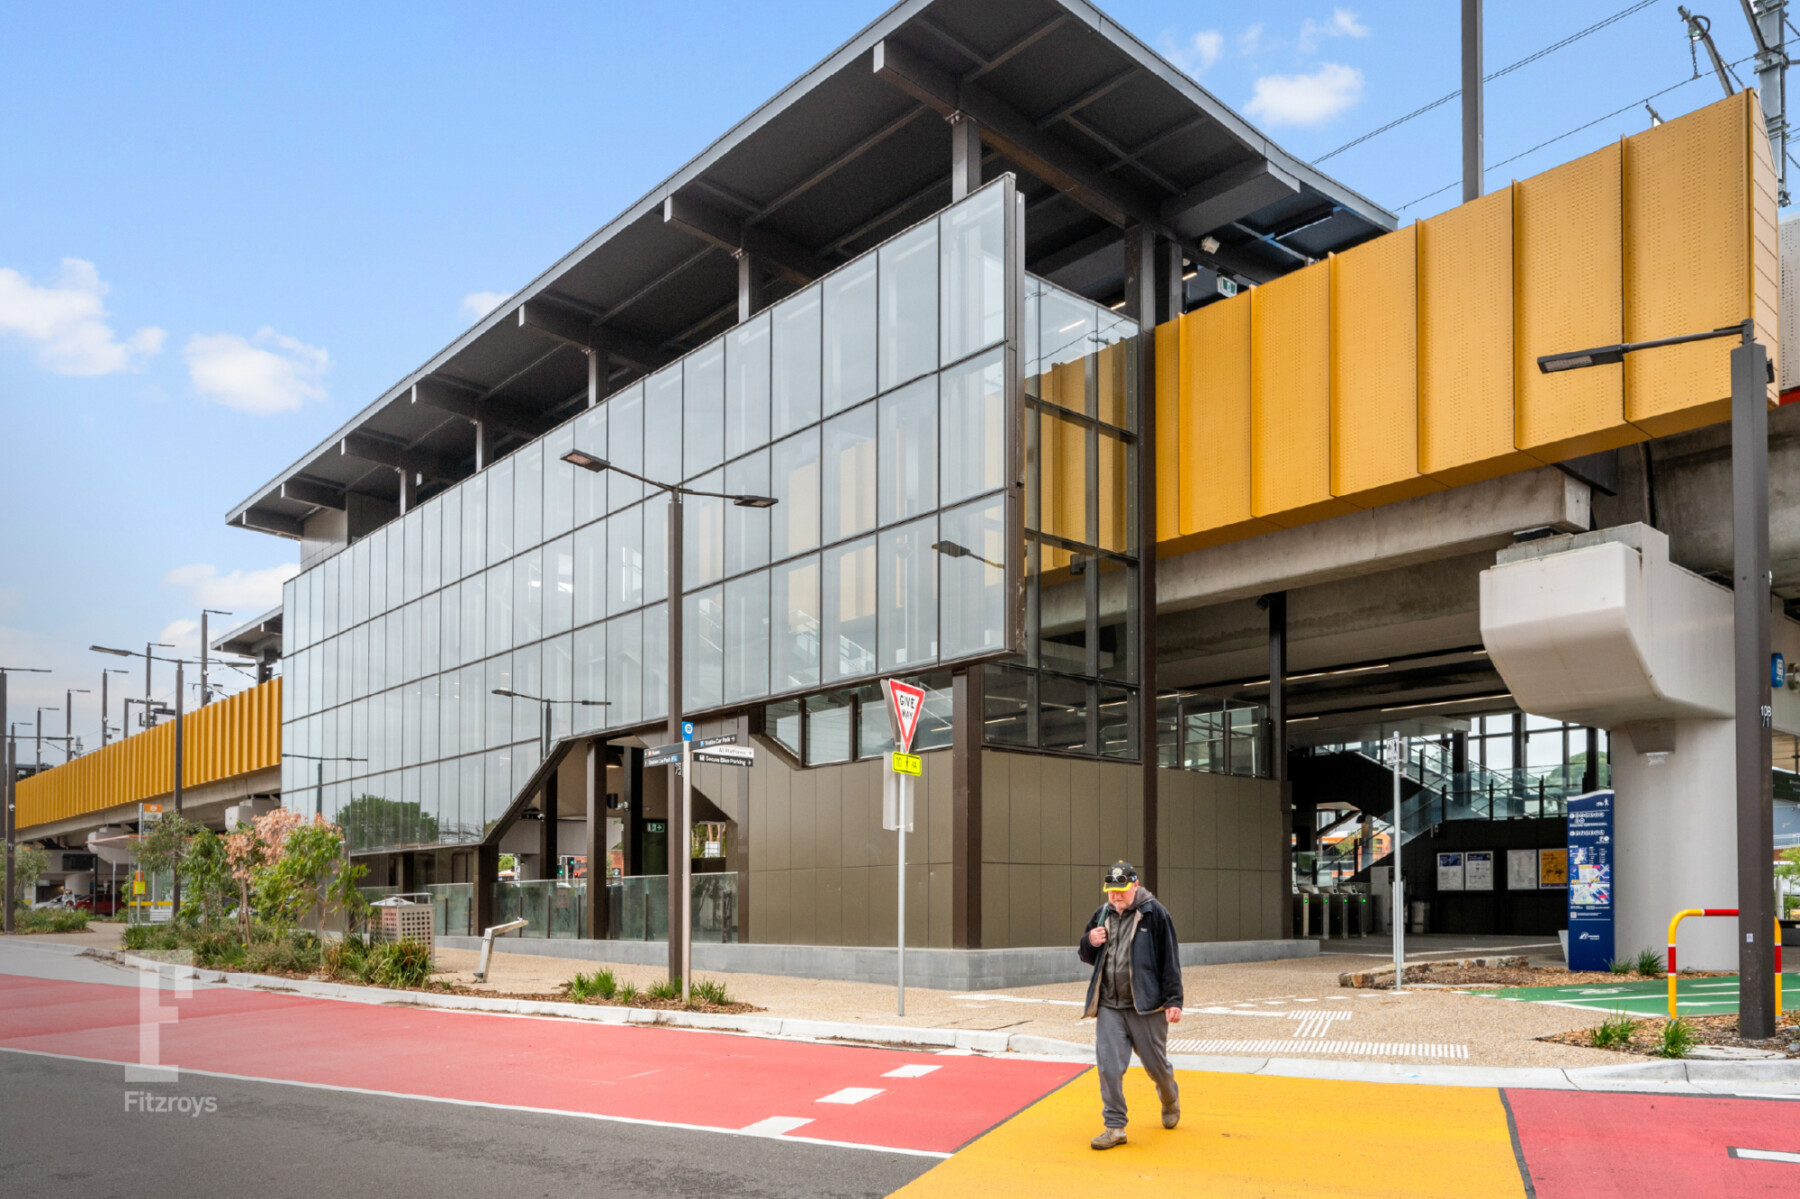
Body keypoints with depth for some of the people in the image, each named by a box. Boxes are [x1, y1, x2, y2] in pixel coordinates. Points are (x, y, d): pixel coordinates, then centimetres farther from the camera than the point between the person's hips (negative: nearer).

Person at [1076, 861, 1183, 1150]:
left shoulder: (1154, 913, -7)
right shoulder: (1103, 914, 8)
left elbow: (1170, 959, -6)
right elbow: (1088, 957, 18)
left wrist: (1173, 1000, -9)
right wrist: (1089, 942, -5)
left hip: (1145, 1006, -3)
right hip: (1108, 1006, 4)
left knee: (1155, 1064, 11)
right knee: (1108, 1066, -4)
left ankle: (1170, 1099, 42)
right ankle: (1115, 1127, 7)